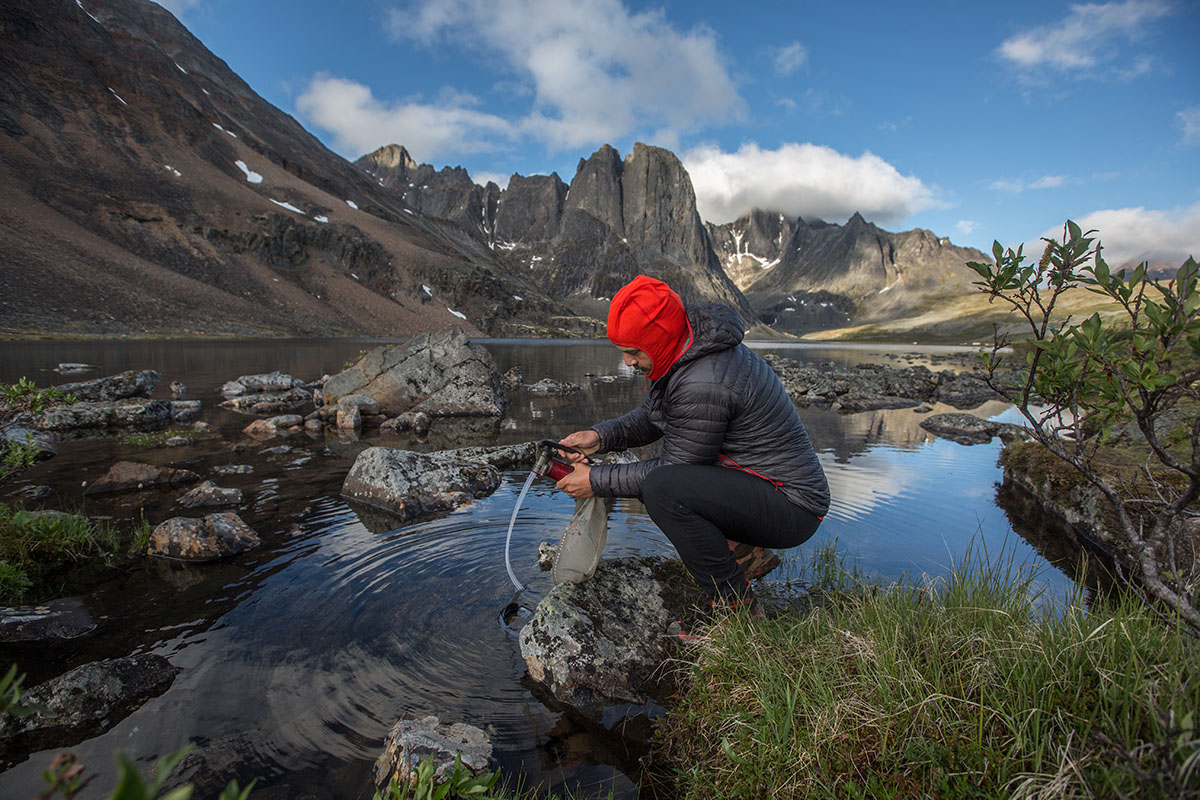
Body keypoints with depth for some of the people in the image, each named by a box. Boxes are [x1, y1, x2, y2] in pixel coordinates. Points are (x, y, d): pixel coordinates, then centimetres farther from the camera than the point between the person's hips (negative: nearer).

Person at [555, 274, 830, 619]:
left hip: (791, 506, -10)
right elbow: (649, 417, 12)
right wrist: (600, 436, -4)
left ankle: (738, 608, -12)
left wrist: (596, 481, -12)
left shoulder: (703, 385, -29)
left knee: (661, 489, -30)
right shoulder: (688, 347, 1)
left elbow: (674, 468, -18)